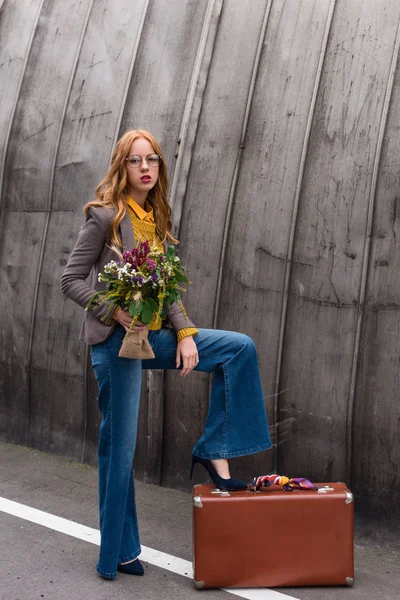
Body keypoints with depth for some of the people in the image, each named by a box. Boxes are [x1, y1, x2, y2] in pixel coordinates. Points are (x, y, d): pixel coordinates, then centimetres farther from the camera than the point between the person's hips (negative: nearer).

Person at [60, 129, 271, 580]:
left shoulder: (158, 219, 11)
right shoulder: (105, 216, -9)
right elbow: (70, 280, -9)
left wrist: (186, 333, -2)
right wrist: (115, 310, -20)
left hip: (154, 335, 7)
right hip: (114, 339, -7)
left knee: (240, 348, -3)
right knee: (119, 446, 2)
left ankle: (214, 452, 3)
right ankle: (117, 554, 19)